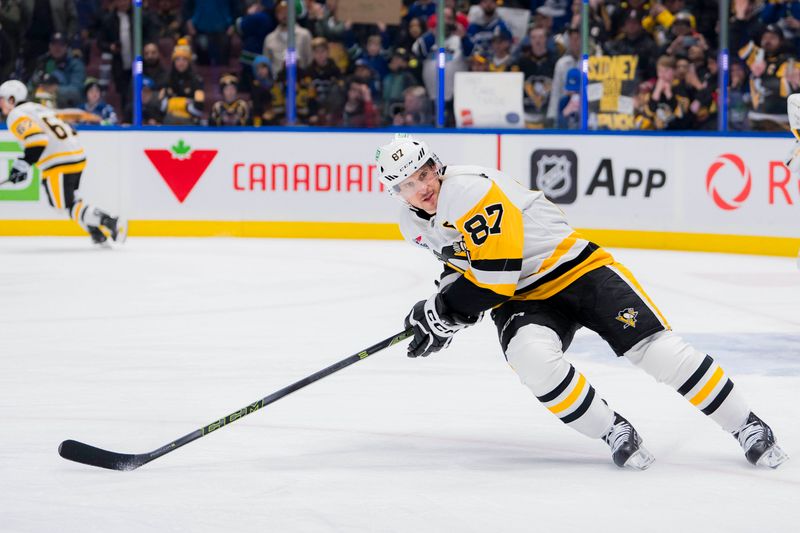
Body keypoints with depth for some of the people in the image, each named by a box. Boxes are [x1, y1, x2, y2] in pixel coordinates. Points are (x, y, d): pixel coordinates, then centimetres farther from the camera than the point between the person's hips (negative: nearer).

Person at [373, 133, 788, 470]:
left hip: (574, 270, -6)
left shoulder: (467, 189, -23)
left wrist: (446, 312, -19)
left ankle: (747, 427, -4)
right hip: (520, 300, 6)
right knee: (532, 358, -30)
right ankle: (613, 432, -12)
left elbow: (496, 273, -27)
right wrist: (447, 290, 11)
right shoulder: (415, 225, 5)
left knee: (655, 349, -17)